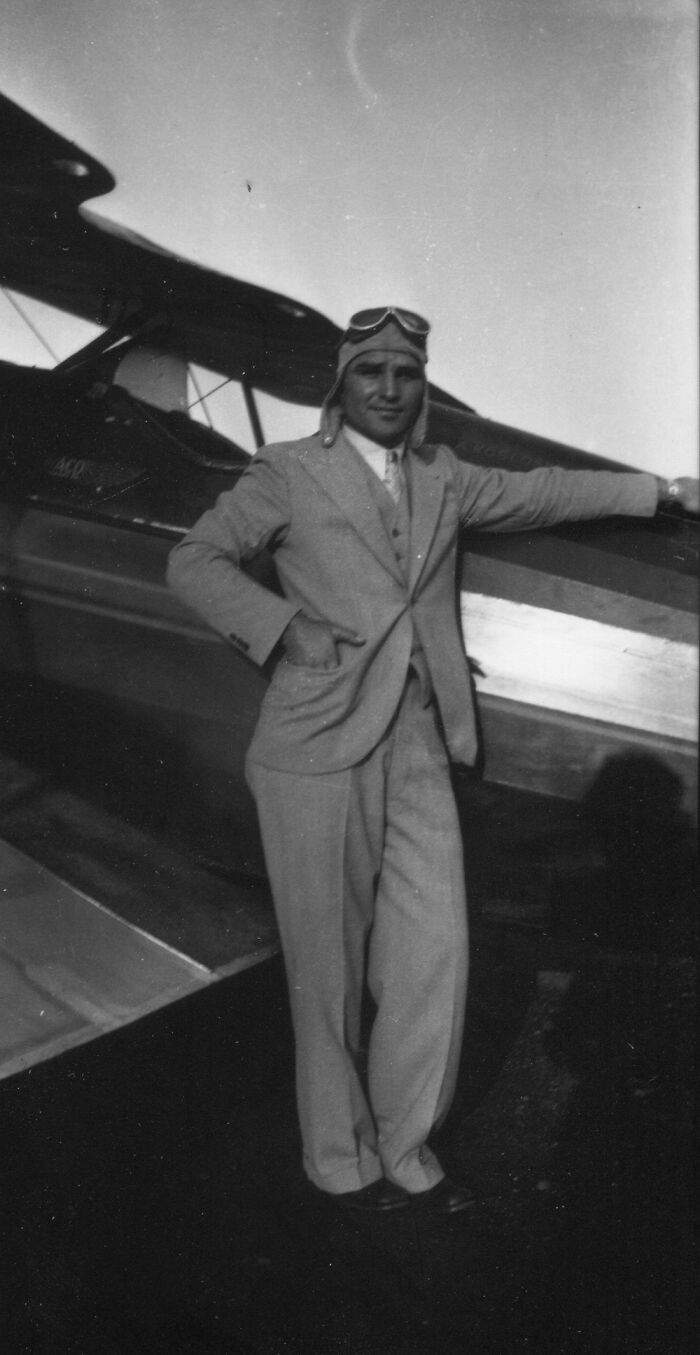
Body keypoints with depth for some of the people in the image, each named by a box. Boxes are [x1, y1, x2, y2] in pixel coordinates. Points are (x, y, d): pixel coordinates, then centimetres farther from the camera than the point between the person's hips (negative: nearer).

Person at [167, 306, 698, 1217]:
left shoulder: (441, 479, 17)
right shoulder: (289, 473, 3)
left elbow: (541, 492, 28)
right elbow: (195, 562, -1)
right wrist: (291, 631, -14)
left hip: (418, 750, 5)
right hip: (319, 751, -4)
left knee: (435, 955, 3)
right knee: (329, 966, 4)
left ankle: (405, 1149, 24)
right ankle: (341, 1159, 24)